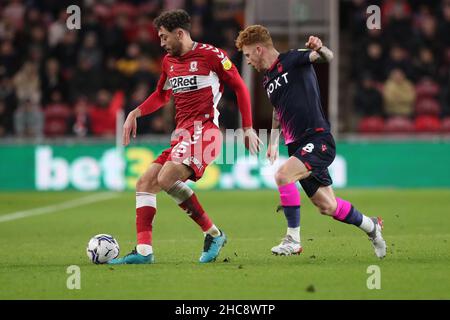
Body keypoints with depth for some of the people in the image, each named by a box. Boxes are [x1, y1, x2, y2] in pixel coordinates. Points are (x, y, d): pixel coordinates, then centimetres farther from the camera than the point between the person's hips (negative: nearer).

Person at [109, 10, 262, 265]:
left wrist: (248, 129, -3)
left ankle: (213, 234, -14)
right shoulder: (169, 61, 16)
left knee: (167, 178, -27)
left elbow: (240, 88, -1)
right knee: (145, 183, -1)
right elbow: (161, 96, 31)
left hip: (204, 130, -9)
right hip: (181, 133, 9)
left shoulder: (210, 55, -6)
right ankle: (144, 251, -5)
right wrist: (135, 113, 15)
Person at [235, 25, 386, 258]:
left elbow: (328, 58, -23)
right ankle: (371, 226, 34)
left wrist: (320, 50, -45)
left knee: (283, 175, -27)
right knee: (327, 207, 9)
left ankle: (293, 240, -17)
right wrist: (273, 142, 27)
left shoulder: (292, 60, -7)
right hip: (297, 146, 8)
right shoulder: (268, 80, 16)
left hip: (318, 139, -8)